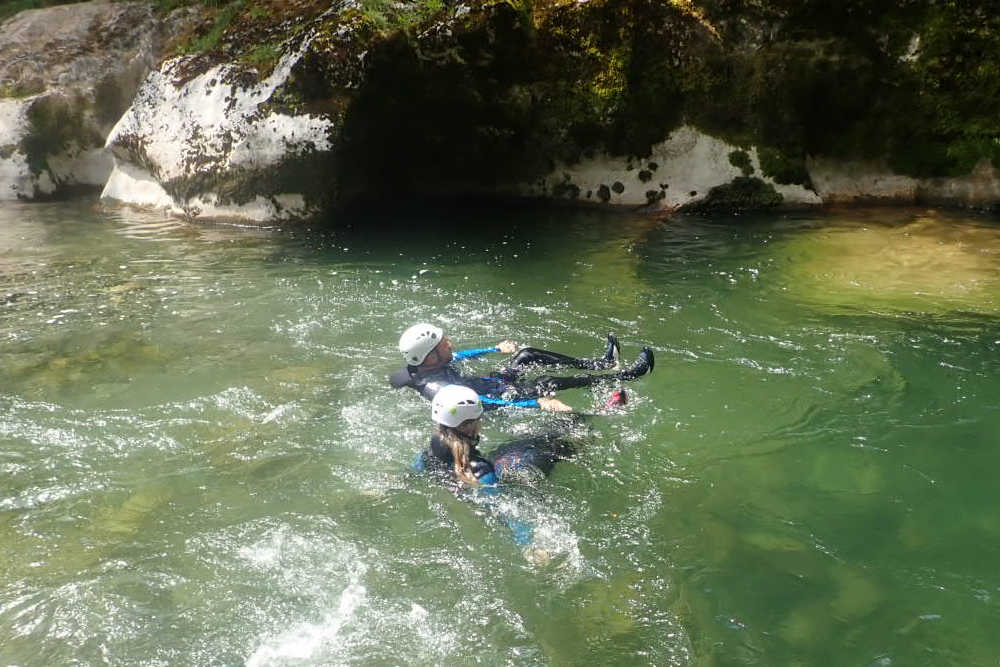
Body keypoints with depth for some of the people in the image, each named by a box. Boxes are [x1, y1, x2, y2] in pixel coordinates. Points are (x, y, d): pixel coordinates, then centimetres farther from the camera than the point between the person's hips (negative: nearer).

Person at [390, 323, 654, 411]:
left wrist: (497, 349, 27)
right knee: (549, 383, -18)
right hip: (503, 398, -9)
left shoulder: (423, 365, -7)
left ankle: (601, 363, 19)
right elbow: (485, 405, -39)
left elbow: (457, 356, 13)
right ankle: (629, 374, -7)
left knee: (527, 355, 11)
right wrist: (538, 403, -42)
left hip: (494, 384, 9)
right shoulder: (436, 389, -35)